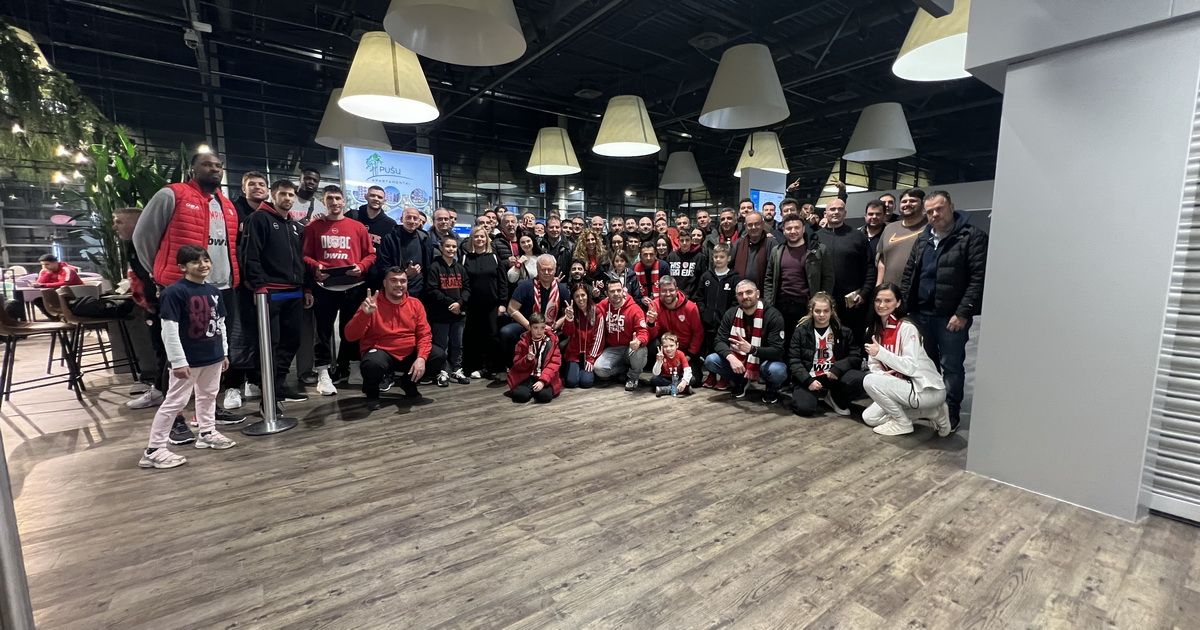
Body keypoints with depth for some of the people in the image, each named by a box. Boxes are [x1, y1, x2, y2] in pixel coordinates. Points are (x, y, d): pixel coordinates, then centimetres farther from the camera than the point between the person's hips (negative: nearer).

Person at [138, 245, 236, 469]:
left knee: (208, 395, 19)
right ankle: (153, 450, 8)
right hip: (189, 359, -7)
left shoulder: (213, 291, 6)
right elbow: (169, 329, -18)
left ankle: (207, 433, 35)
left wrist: (224, 352, 14)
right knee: (175, 401, -1)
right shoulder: (174, 292, -15)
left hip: (213, 356, 7)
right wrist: (178, 361, -19)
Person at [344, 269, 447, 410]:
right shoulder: (372, 304, -10)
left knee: (439, 356, -15)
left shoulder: (415, 304, 1)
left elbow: (424, 334, -2)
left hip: (410, 354, 4)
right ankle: (371, 394, 1)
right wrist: (364, 314, -34)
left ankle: (409, 383, 14)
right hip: (381, 353, -4)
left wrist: (421, 357, -20)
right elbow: (351, 336, -16)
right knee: (372, 364, -38)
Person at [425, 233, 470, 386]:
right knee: (441, 344, 3)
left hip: (459, 312, 5)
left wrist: (459, 302, -11)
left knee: (457, 344, 12)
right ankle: (442, 372, 13)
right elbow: (432, 290, -13)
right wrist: (449, 303, -15)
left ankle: (456, 370, 23)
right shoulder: (434, 267, -5)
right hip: (440, 313, -5)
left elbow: (467, 288, 6)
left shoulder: (460, 268, 12)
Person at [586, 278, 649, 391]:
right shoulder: (602, 308, -5)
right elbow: (598, 334, -2)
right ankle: (627, 369, 6)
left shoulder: (635, 309, -12)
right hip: (612, 349, 2)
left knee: (640, 351, -36)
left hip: (631, 347, -2)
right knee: (599, 369, -24)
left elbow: (643, 332, -17)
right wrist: (591, 358, -5)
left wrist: (638, 341, -43)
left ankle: (633, 376, -3)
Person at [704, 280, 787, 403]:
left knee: (777, 370, -38)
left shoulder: (773, 315, -18)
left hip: (765, 362, -3)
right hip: (738, 361, 4)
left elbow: (777, 351, -24)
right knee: (710, 361, -20)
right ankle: (741, 382, 10)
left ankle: (772, 389, 3)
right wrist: (731, 358, -33)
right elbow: (719, 341, -11)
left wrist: (751, 349, -42)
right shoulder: (731, 314, -6)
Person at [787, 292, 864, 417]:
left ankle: (837, 398, 4)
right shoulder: (801, 331, 2)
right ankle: (821, 394, 9)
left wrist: (837, 369, -16)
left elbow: (856, 356, 2)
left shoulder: (843, 331, 8)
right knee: (804, 408, -27)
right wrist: (808, 380, -17)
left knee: (859, 379, -28)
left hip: (834, 376, 2)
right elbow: (794, 361, -3)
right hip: (810, 377, -2)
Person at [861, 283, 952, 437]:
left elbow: (911, 367, -24)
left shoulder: (907, 328, -18)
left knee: (870, 381, -23)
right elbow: (873, 363, 4)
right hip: (904, 387, 8)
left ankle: (903, 423, -3)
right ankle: (930, 412, 10)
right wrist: (881, 374, -17)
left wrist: (880, 352, -32)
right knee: (869, 418, 4)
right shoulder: (873, 330, 4)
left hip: (928, 390, -8)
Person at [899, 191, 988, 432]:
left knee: (951, 366, 4)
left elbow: (979, 277, -13)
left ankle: (951, 413, 16)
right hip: (921, 313, 6)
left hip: (952, 315, -6)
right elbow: (908, 274, 16)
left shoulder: (973, 237, -6)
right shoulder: (923, 239, 13)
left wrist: (963, 313, -18)